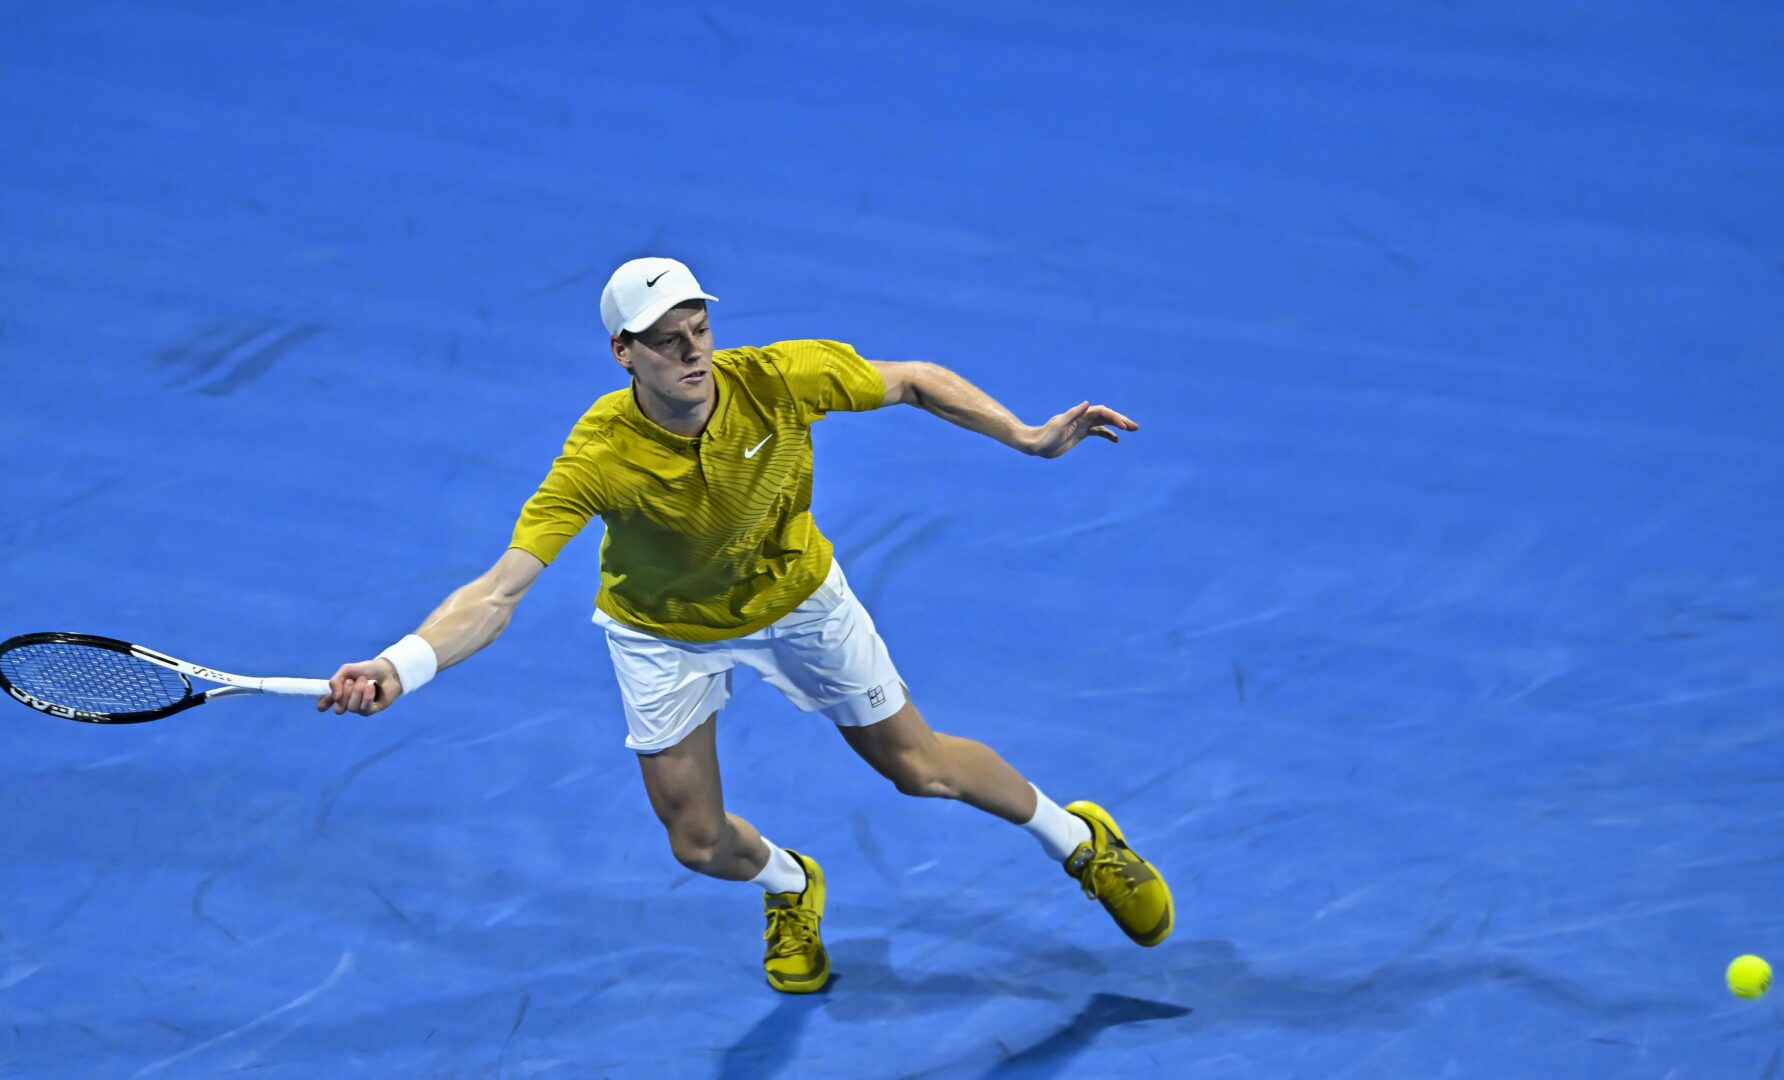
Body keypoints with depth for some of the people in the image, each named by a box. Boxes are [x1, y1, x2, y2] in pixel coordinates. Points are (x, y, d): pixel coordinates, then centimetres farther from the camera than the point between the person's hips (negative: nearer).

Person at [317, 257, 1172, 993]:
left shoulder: (782, 378, -32)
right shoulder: (599, 459, -38)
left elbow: (913, 382, -12)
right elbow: (499, 591, -41)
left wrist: (1029, 437, -16)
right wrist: (399, 667, -57)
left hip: (797, 597, 1)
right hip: (664, 633, -1)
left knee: (921, 765, 10)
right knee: (698, 842, 5)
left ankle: (1080, 841, 39)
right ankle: (788, 885, 44)